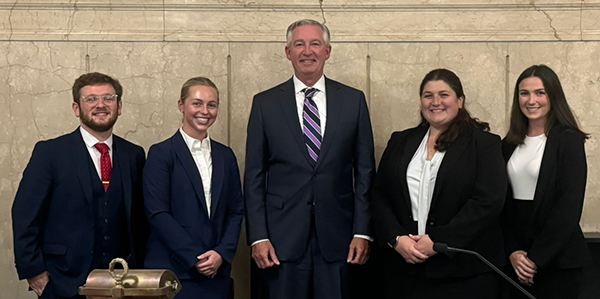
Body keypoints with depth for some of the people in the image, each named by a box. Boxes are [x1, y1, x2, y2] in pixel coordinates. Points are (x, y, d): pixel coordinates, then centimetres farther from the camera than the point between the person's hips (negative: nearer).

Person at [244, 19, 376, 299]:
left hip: (337, 234, 1)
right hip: (283, 236, 0)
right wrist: (258, 237, -4)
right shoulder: (265, 103, 4)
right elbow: (254, 176, 2)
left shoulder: (353, 100, 5)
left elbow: (365, 171, 5)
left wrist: (362, 232, -1)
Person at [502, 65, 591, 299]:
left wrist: (536, 257, -13)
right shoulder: (510, 144, 9)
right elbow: (503, 202, 7)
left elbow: (570, 207, -13)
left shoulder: (569, 140, -7)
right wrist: (512, 251, -6)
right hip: (517, 259, 5)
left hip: (557, 259, -4)